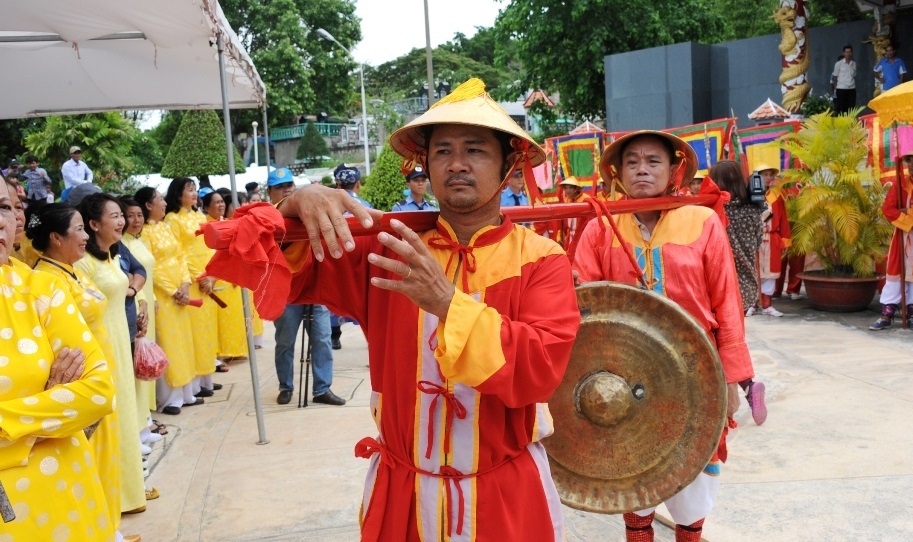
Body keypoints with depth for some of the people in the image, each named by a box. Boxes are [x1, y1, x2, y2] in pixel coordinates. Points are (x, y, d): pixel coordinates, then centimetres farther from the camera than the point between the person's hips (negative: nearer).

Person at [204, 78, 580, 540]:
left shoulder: (541, 258, -8)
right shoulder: (389, 248, -2)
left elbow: (541, 369, -21)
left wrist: (447, 302, -32)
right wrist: (298, 208, -24)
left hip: (505, 495, -2)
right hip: (400, 490, 2)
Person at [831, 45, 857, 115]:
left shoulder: (854, 64, 10)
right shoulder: (839, 64, 0)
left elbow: (854, 76, 15)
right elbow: (835, 77, 1)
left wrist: (853, 85, 10)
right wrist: (835, 89, -3)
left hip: (852, 89, 3)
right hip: (841, 89, -3)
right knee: (840, 109, -1)